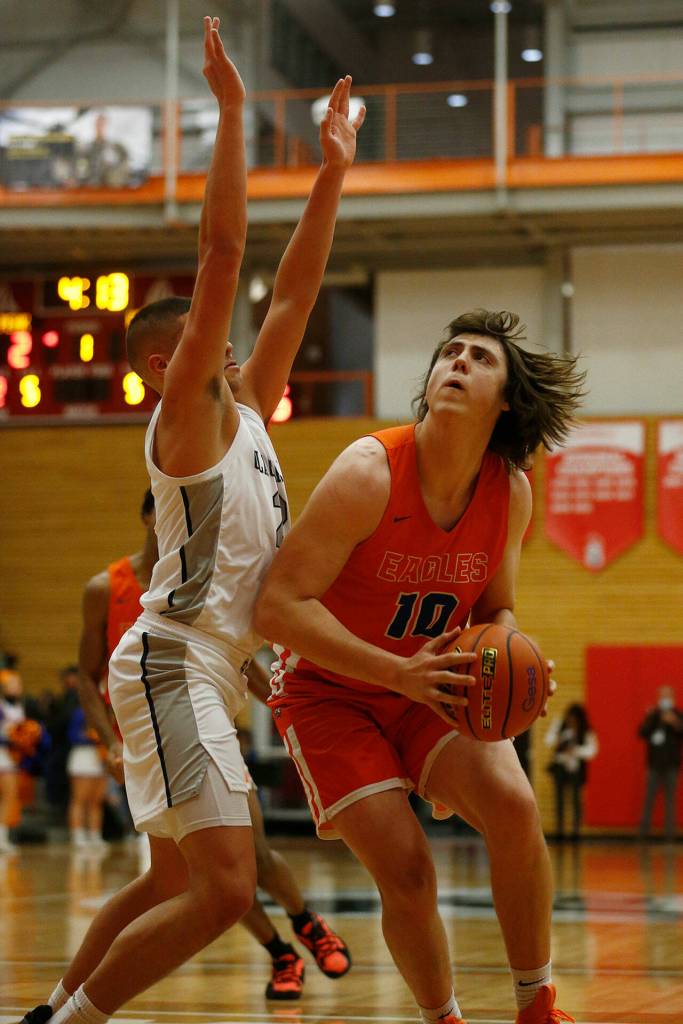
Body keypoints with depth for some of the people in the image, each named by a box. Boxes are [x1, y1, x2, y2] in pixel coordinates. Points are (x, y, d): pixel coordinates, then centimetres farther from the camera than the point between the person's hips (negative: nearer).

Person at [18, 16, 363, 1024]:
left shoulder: (244, 413, 16)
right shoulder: (184, 413, -6)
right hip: (175, 667, -10)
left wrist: (334, 170, 16)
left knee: (176, 883, 18)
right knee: (222, 888, -19)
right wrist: (231, 114, -16)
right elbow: (222, 256, -14)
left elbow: (292, 292, 17)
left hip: (208, 675, 10)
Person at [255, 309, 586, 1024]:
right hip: (328, 691, -4)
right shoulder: (369, 473, -25)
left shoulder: (511, 490, -9)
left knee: (513, 806, -22)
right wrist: (400, 673, -34)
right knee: (406, 872, -16)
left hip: (429, 685, 4)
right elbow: (278, 608, -27)